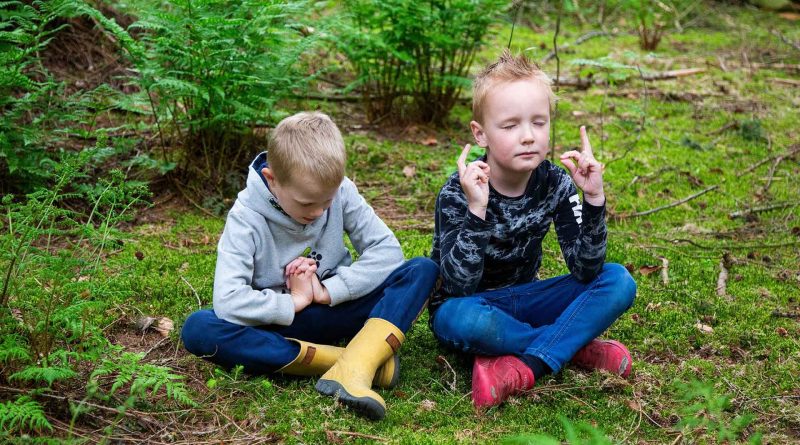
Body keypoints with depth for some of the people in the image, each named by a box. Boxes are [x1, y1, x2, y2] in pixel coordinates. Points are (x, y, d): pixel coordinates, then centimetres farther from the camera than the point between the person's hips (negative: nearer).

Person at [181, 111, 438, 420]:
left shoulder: (340, 191, -11)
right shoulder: (247, 217, -18)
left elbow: (387, 250, -11)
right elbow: (228, 301, -27)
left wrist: (329, 290, -19)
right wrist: (294, 302, -17)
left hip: (335, 311, 2)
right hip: (280, 321, -1)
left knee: (423, 270, -18)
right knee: (197, 329, -32)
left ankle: (352, 371, -38)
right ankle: (356, 359, -33)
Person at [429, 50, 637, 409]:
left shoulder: (556, 184, -10)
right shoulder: (459, 193, -21)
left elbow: (585, 271, -16)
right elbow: (459, 287, -30)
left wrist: (594, 199, -27)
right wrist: (477, 211, -42)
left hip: (522, 299, 4)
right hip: (469, 305, -4)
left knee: (619, 282, -15)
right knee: (466, 319, -40)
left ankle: (527, 366, -26)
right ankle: (573, 346, -16)